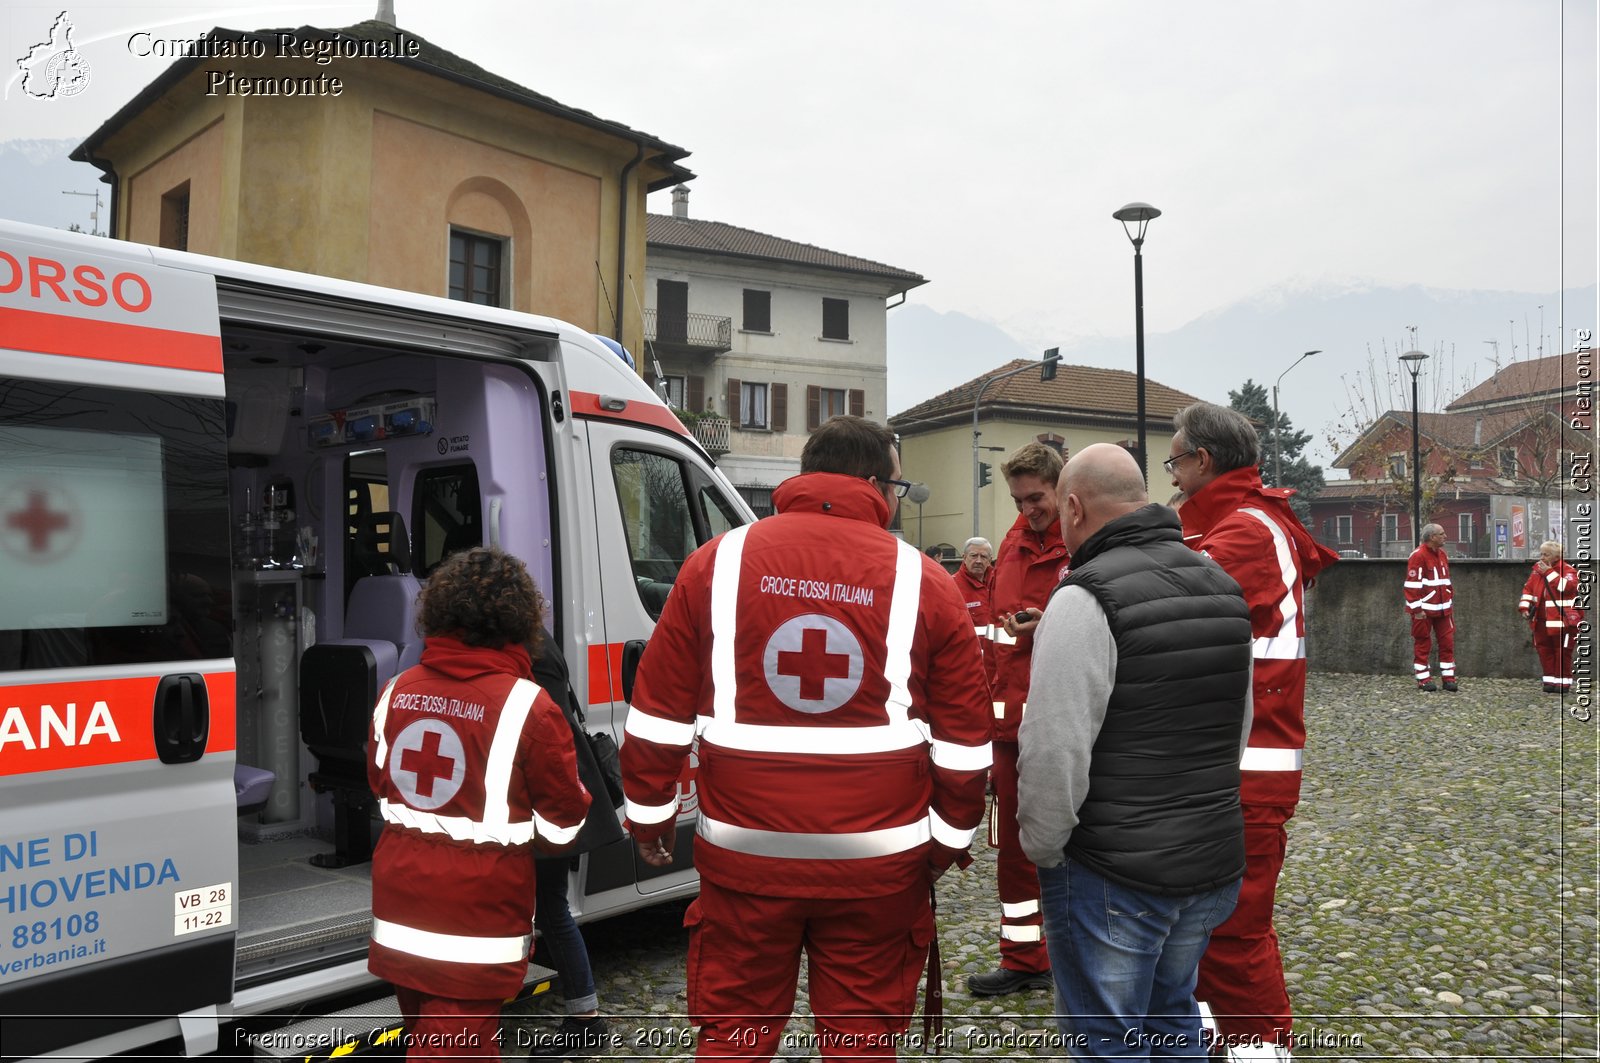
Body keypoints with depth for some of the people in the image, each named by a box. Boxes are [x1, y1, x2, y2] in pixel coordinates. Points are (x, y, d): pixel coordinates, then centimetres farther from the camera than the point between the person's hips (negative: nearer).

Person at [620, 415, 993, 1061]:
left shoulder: (719, 561, -3)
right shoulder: (922, 581, -4)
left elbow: (659, 711, 1)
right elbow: (963, 736, 1)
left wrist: (649, 815, 13)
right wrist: (951, 835, 15)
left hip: (744, 851, 1)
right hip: (879, 861, 0)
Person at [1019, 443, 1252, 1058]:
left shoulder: (1087, 598, -19)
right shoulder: (1224, 587, 7)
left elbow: (1055, 752, -22)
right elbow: (1241, 729, 15)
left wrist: (1041, 848, -8)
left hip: (1113, 875, -7)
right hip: (1215, 864, 8)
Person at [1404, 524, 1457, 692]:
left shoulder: (1442, 554, 13)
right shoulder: (1418, 555, -14)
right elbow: (1412, 584, -16)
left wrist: (1450, 600, 20)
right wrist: (1417, 609, -18)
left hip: (1443, 608, 7)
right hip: (1424, 609, -7)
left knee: (1447, 642, 5)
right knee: (1423, 643, 2)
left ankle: (1449, 678, 12)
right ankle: (1423, 679, 10)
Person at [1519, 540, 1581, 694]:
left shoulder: (1569, 571, -8)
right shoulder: (1537, 569, 10)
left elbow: (1567, 586, -28)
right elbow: (1528, 588, 14)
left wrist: (1549, 572, -23)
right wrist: (1525, 607, 3)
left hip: (1563, 621, -6)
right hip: (1541, 621, 6)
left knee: (1562, 652, 0)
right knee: (1544, 651, 9)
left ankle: (1563, 682, 8)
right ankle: (1550, 680, 17)